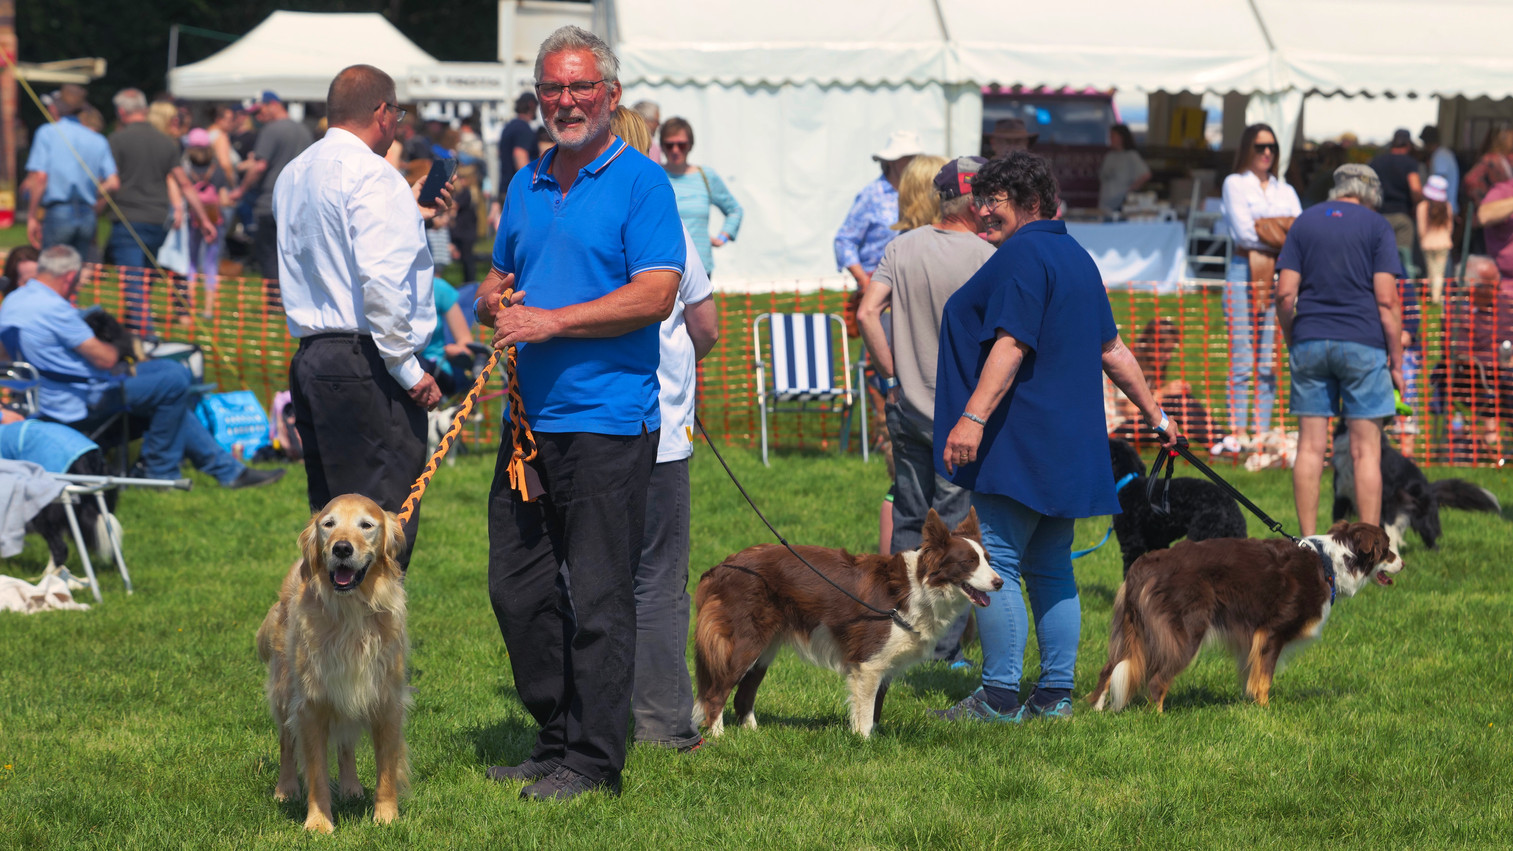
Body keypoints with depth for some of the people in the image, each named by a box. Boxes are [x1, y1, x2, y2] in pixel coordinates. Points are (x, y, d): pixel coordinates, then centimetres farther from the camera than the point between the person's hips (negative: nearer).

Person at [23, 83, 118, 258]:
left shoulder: (47, 133, -1)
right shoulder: (98, 140, 9)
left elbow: (40, 177, -10)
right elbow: (113, 183, 2)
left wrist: (33, 216, -3)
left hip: (58, 212, -4)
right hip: (88, 216, 4)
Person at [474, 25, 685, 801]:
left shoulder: (640, 182, -5)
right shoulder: (525, 186, 16)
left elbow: (656, 295, -15)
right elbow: (497, 281, 26)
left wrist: (551, 321, -18)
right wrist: (495, 303, 1)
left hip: (607, 421, -7)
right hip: (530, 417, 7)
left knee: (598, 598, -4)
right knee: (517, 590, 9)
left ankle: (592, 760, 2)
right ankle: (554, 742, 20)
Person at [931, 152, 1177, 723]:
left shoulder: (1022, 256, -11)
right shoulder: (1077, 258, 18)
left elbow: (1011, 344, -22)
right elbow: (1111, 350, 23)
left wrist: (973, 417, -28)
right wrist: (1154, 414, 30)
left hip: (1018, 441, -10)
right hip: (1068, 443, 10)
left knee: (998, 564, -8)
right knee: (1050, 568, 11)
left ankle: (1000, 697, -10)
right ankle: (1056, 693, 11)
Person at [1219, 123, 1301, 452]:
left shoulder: (1286, 191, 20)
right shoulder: (1235, 183, 8)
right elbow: (1243, 229, -5)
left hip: (1279, 274, 4)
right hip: (1245, 273, -4)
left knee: (1269, 363, 0)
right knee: (1242, 360, -8)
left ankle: (1261, 432, 0)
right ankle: (1237, 432, -9)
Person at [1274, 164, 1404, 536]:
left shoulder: (1304, 222, 11)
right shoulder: (1376, 226, 2)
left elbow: (1285, 295, 3)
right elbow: (1387, 300, -5)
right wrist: (1396, 361, -1)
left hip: (1309, 342, 3)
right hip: (1362, 345, -3)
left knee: (1310, 446, 4)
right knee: (1365, 451, -2)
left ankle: (1307, 542, 3)